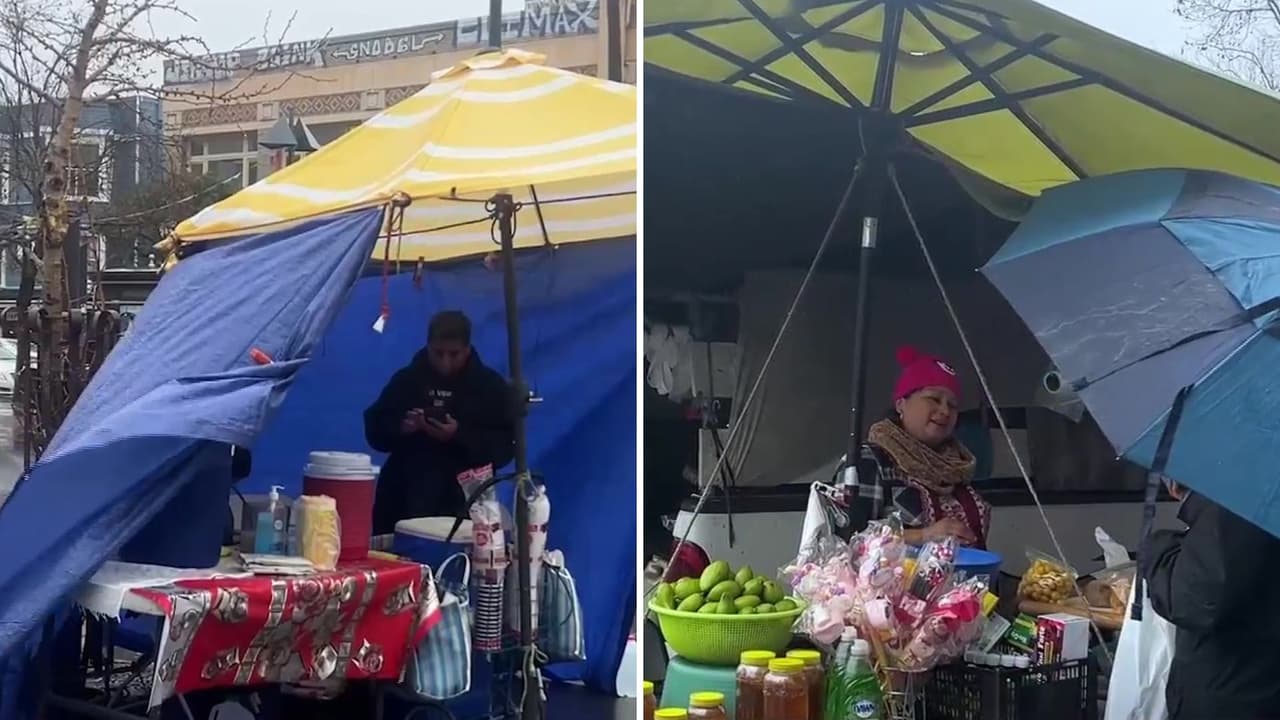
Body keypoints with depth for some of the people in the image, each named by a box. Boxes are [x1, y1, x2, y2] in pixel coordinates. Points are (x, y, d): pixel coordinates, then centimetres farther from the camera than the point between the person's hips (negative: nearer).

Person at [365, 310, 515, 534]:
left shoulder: (491, 386, 3)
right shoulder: (406, 379, 8)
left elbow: (505, 447, -4)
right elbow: (374, 430, 8)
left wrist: (459, 437, -18)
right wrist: (400, 427, -13)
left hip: (462, 502, -2)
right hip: (402, 498, 2)